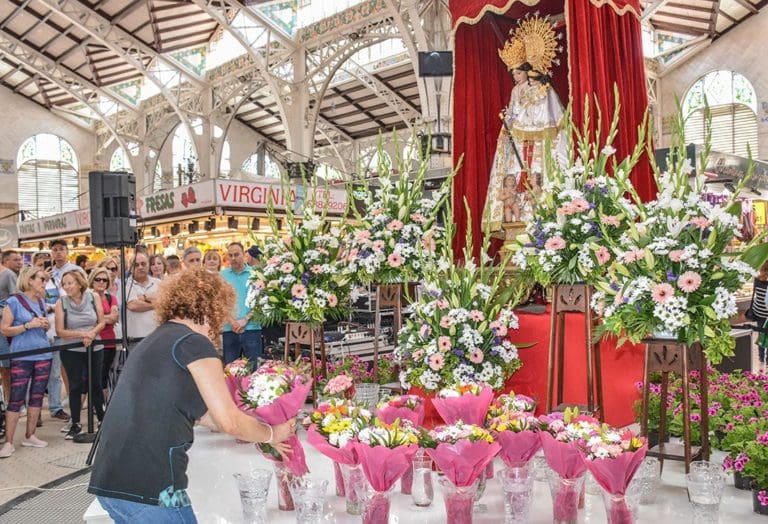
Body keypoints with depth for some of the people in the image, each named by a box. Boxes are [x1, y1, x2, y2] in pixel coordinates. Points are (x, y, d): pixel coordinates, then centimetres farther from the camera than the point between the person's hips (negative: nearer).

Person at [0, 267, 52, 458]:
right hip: (22, 357, -6)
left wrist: (45, 324, 2)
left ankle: (29, 436, 18)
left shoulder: (41, 302, 12)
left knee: (37, 397, 8)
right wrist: (28, 325, -18)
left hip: (43, 355, 6)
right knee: (16, 399, -5)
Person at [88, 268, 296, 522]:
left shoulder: (156, 340, 18)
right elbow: (229, 420, -8)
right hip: (150, 488, -9)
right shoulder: (193, 342, -9)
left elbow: (205, 413, 24)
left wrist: (261, 435, 29)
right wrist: (272, 434, 10)